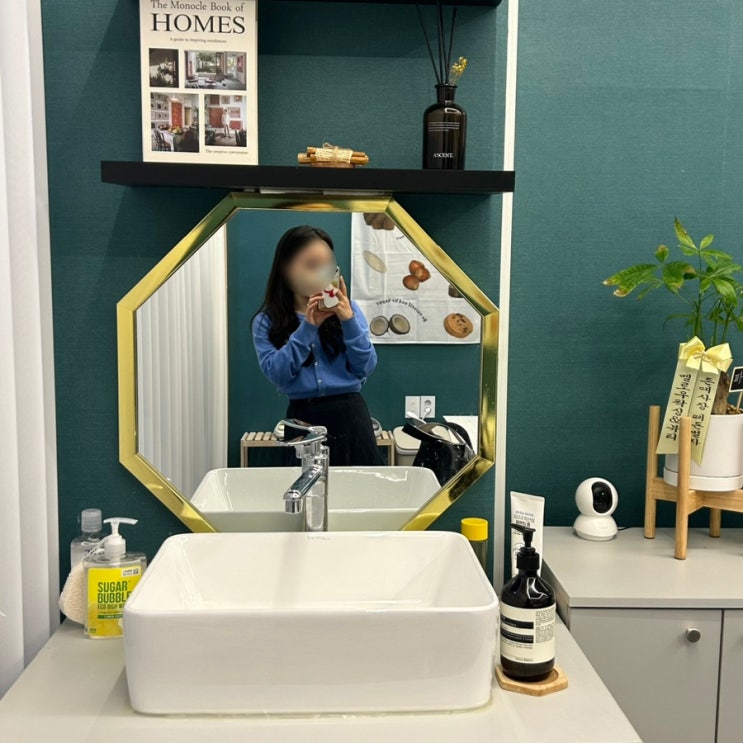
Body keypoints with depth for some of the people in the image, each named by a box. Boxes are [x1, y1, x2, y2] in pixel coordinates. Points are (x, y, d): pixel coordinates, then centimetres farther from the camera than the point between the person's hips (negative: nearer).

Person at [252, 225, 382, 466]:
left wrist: (348, 320, -13)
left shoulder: (346, 309, 5)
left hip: (348, 413, 1)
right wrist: (308, 327, -15)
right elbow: (276, 373, -11)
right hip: (301, 418, 0)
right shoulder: (266, 321, 3)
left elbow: (366, 368, -2)